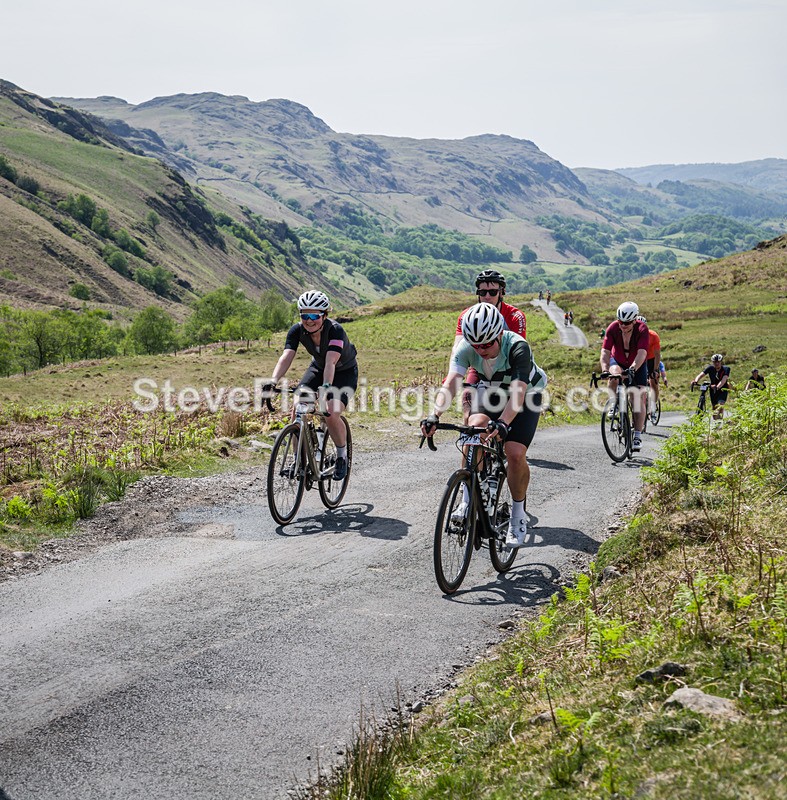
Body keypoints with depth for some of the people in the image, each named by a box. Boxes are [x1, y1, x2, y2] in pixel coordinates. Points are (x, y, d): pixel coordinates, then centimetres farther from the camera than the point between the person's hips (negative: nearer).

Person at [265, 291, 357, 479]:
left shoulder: (335, 330, -33)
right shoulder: (297, 330, -21)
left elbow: (331, 361, -46)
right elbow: (286, 357, -33)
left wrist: (326, 386, -63)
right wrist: (273, 381, -51)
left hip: (345, 372, -4)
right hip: (318, 368, 4)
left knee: (332, 415, -25)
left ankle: (342, 456, 2)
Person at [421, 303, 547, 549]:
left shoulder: (518, 347, -36)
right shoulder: (465, 347, -25)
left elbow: (518, 390, -46)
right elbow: (451, 381, -37)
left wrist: (503, 423, -63)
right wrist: (434, 416, -53)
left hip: (527, 395, -3)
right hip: (492, 393, 3)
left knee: (515, 454, -19)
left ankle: (518, 515, 4)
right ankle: (469, 499, -15)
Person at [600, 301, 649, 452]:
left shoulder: (642, 329, -30)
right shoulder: (613, 328, -26)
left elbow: (642, 353, -41)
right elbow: (605, 351, -32)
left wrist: (633, 369, -58)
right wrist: (604, 370, -50)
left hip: (638, 365, -1)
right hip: (618, 361, 1)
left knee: (639, 398, -11)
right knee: (615, 375, -35)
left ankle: (637, 436, -8)